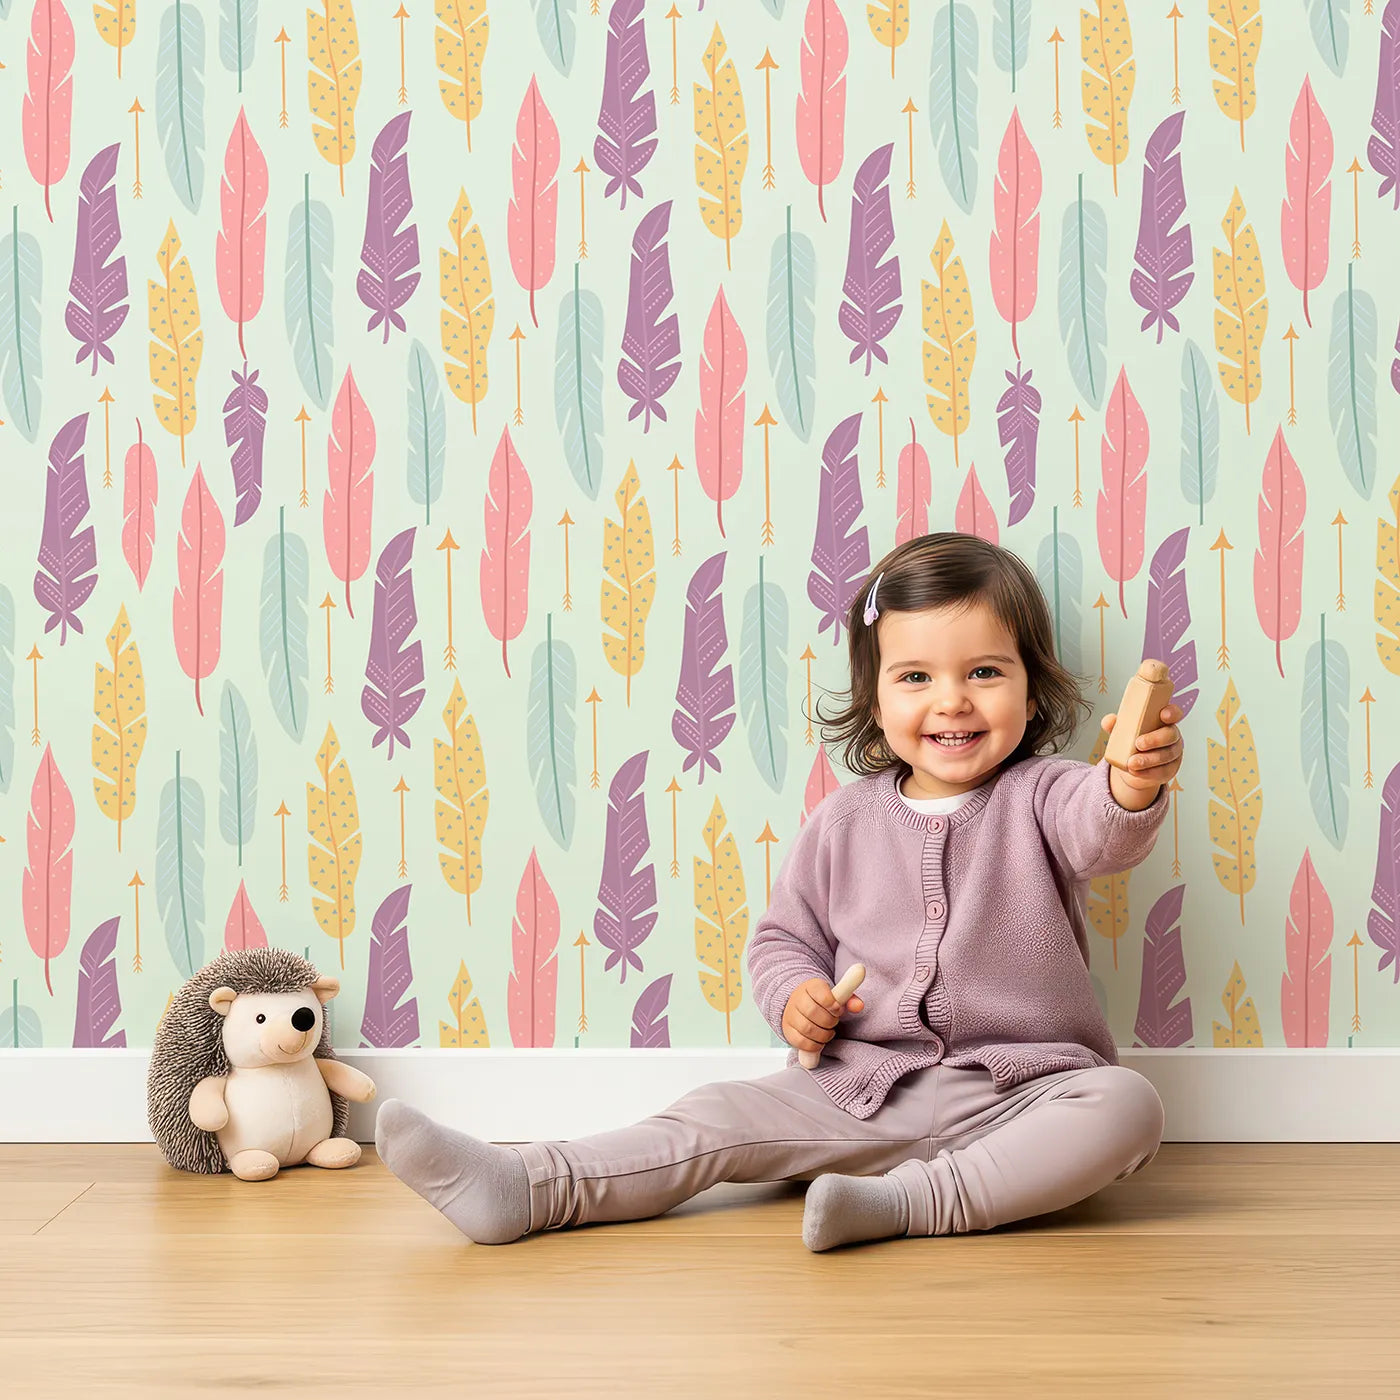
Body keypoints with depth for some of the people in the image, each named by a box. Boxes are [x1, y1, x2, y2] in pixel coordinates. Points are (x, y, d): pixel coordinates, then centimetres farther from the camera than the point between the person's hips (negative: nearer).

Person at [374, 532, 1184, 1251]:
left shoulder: (1040, 796, -2)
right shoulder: (845, 821, 7)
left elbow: (1103, 831, -25)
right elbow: (784, 936, 14)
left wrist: (1136, 786, -50)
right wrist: (793, 994, -9)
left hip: (1022, 1097, -2)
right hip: (861, 1089, 3)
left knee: (1125, 1105, -30)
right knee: (719, 1120, -11)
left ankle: (904, 1202, -38)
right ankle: (519, 1189, -17)